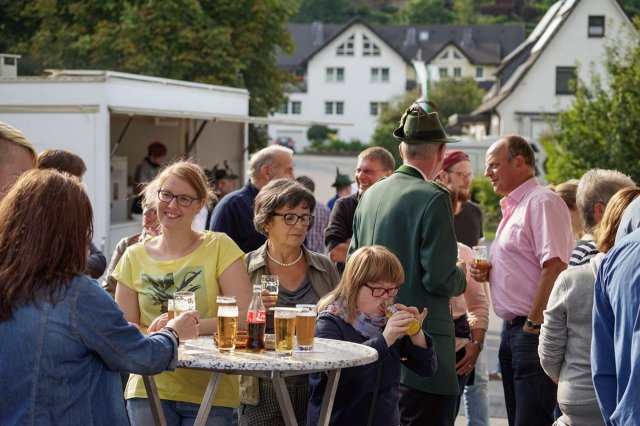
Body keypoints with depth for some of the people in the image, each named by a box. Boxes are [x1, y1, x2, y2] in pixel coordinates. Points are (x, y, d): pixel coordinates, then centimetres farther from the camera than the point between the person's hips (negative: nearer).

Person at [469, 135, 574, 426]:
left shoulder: (542, 202, -12)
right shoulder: (512, 207, 19)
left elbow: (555, 265, -21)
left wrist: (534, 321, -21)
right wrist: (488, 273, 9)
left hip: (534, 329, -10)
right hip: (513, 328, 10)